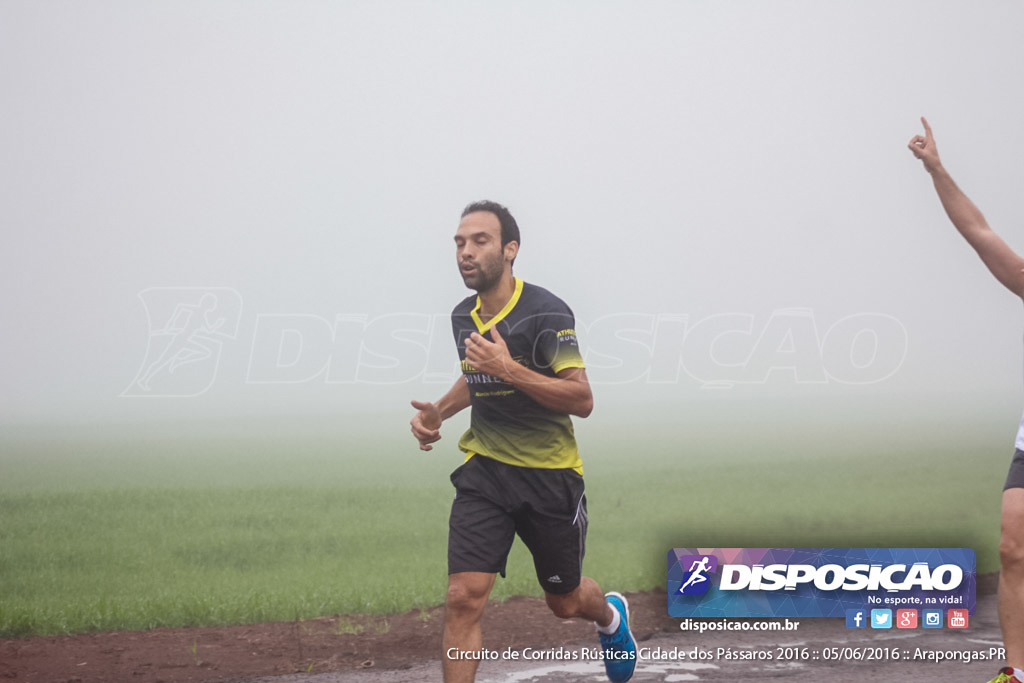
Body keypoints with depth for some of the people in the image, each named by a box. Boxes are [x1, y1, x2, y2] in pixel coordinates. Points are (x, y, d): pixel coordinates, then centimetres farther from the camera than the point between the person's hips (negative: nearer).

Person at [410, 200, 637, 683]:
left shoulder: (545, 313, -17)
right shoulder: (463, 316, 4)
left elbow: (582, 399, -22)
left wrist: (510, 370, -31)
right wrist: (438, 412, 7)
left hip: (549, 475, -4)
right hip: (484, 470, 4)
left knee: (564, 603, 16)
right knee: (462, 598, -14)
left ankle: (611, 616, 53)